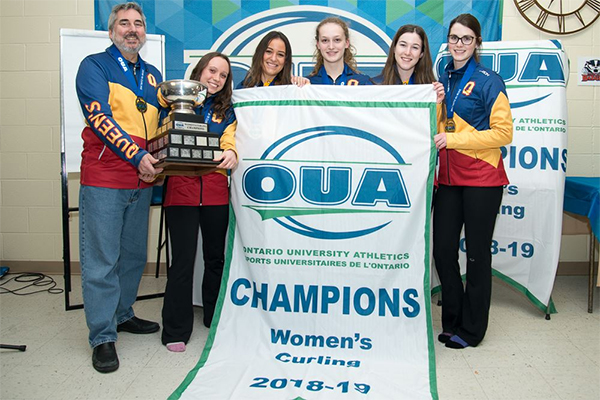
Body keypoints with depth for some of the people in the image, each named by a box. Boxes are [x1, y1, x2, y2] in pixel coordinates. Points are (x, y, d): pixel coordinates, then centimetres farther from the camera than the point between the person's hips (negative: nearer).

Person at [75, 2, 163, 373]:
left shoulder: (153, 75, 17)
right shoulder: (94, 66, 0)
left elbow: (163, 122, 20)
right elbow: (100, 118, -13)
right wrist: (137, 156, -20)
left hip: (142, 180, 6)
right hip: (103, 179, -6)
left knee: (134, 254, 15)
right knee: (101, 260, -3)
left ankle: (123, 314, 32)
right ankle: (103, 337, 6)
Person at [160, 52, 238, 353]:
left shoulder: (227, 111, 16)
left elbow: (230, 139, 0)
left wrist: (231, 152, -22)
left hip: (215, 189, 3)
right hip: (181, 186, -3)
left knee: (215, 257, 11)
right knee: (182, 260, -3)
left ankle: (216, 319, 29)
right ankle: (176, 330, 10)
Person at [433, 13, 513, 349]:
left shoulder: (488, 81, -6)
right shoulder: (442, 80, 12)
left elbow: (504, 132, -12)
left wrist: (454, 138, -17)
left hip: (481, 179, -5)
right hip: (448, 178, 6)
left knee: (477, 253, 4)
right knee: (442, 250, 6)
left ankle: (471, 329, 18)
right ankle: (452, 321, 24)